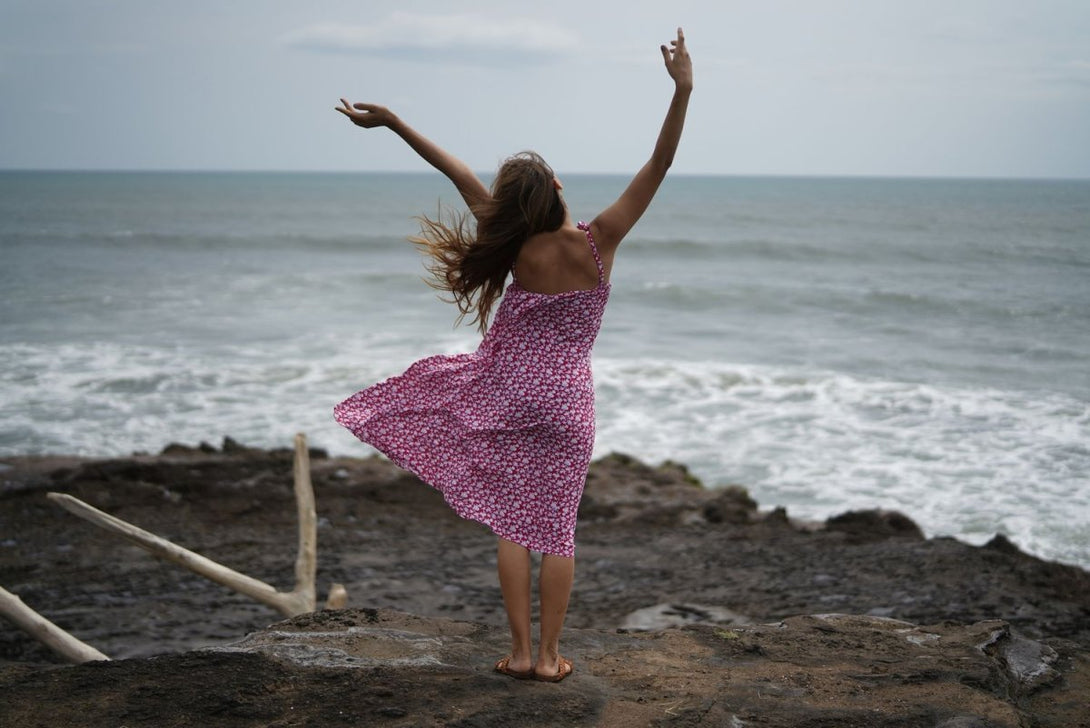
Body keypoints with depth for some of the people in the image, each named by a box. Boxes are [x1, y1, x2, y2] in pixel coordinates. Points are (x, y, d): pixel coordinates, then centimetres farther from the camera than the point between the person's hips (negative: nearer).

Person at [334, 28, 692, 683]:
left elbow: (461, 175, -1)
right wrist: (683, 91, -19)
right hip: (567, 396, -1)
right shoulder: (597, 242, -12)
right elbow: (658, 168, -15)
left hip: (509, 387, 1)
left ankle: (521, 652, 9)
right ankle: (549, 655, 11)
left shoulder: (516, 246, -7)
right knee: (556, 526, 6)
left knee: (511, 522, 7)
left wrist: (391, 121, 4)